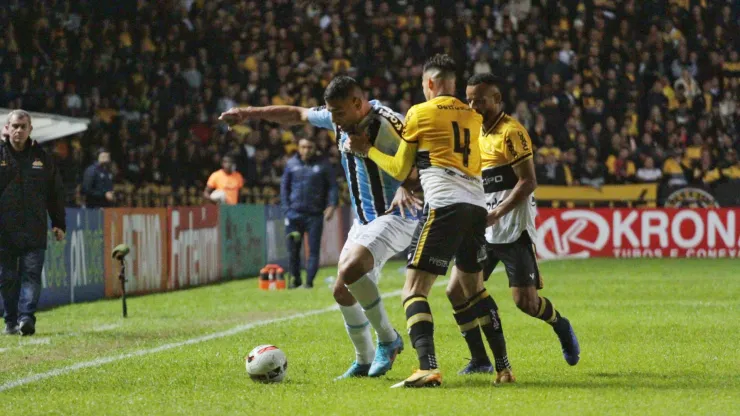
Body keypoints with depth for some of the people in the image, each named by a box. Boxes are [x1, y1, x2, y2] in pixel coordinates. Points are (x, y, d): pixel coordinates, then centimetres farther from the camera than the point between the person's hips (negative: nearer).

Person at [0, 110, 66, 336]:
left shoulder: (42, 158, 11)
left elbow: (56, 193, 16)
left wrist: (59, 224, 12)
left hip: (34, 231, 1)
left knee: (31, 274, -8)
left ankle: (27, 317, -13)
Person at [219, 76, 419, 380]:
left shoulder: (386, 124, -18)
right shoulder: (339, 120, 7)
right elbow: (297, 115, 22)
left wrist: (405, 189, -41)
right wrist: (249, 113, 21)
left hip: (395, 216, -9)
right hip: (364, 219, 9)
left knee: (351, 269, -29)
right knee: (344, 290, 6)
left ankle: (388, 339, -14)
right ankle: (364, 362, 20)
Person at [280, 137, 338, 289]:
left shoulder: (323, 164, 1)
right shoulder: (291, 164, 7)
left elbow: (333, 186, 4)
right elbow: (284, 186, 12)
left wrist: (331, 205, -8)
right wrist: (286, 208, 4)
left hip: (315, 214, -2)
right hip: (295, 213, 2)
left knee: (314, 249, -3)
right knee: (293, 248, 3)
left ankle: (309, 281, 1)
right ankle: (295, 279, 18)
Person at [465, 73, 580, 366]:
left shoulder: (511, 132, -12)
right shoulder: (478, 132, 14)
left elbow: (528, 182, -17)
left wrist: (496, 214, -22)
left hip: (513, 229, -8)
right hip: (483, 229, 8)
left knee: (525, 301, -8)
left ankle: (561, 326, 23)